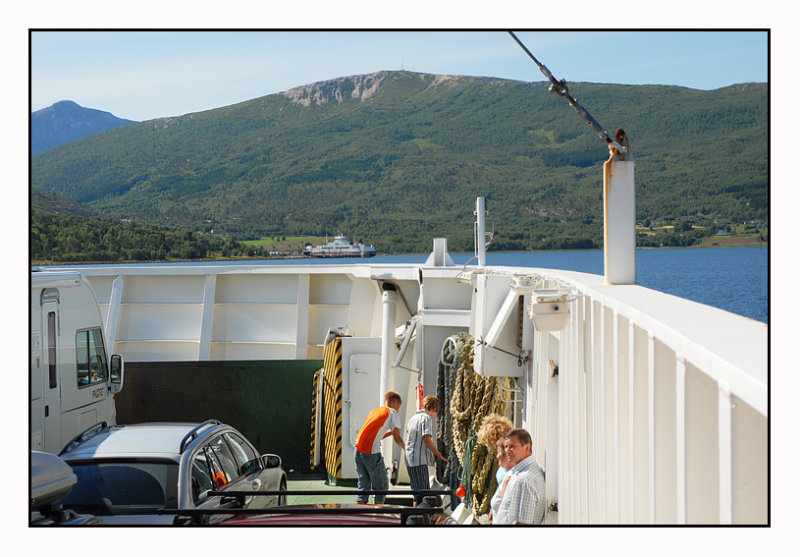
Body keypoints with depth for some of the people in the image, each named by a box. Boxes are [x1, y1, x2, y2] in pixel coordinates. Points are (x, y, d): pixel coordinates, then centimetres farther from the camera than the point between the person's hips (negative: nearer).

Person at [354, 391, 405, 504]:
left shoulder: (374, 411, 25)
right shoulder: (392, 413, 3)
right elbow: (397, 438, 2)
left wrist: (390, 432, 27)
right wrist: (405, 447, 19)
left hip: (358, 450, 7)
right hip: (371, 452, -7)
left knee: (363, 485, 11)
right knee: (382, 486, 5)